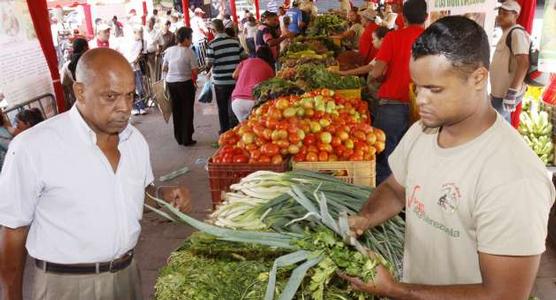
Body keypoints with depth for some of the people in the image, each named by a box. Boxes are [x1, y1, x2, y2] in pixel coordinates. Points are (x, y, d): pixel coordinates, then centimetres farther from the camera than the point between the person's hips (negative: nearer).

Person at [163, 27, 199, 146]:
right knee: (187, 111, 7)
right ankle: (187, 139, 11)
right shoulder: (189, 52, -13)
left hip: (170, 82, 5)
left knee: (176, 110, 15)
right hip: (185, 83, -5)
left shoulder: (169, 50, 2)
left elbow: (164, 68, 9)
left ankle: (179, 138, 23)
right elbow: (195, 71, -14)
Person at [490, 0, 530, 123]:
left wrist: (512, 92, -29)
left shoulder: (517, 33, -15)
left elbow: (524, 64, -25)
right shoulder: (506, 33, 16)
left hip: (506, 94, -10)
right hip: (501, 92, 10)